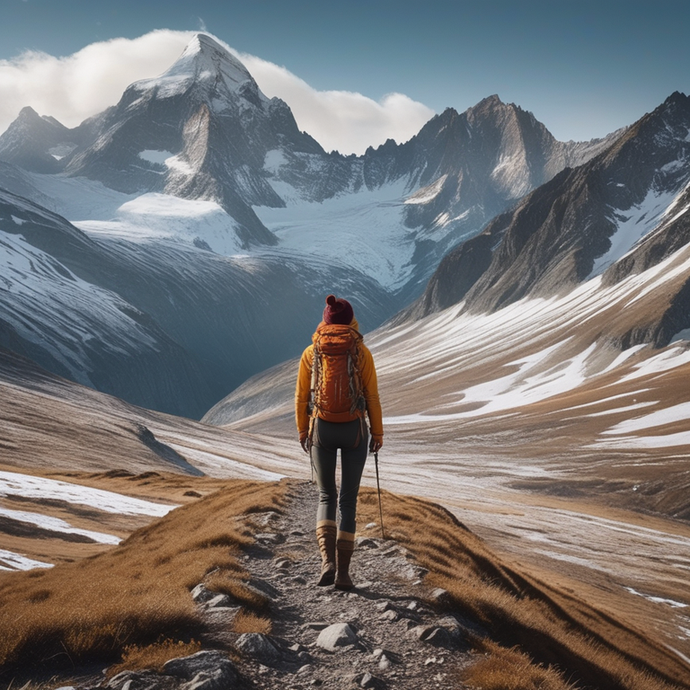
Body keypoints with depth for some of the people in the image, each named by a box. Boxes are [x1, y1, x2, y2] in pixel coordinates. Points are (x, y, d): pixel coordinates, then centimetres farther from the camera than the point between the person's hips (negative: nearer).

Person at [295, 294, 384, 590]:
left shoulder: (311, 352, -1)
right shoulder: (361, 352, -5)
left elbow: (301, 396, 2)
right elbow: (372, 397, -4)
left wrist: (302, 431, 14)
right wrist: (377, 433, 6)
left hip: (321, 430, 1)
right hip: (354, 430, -1)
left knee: (326, 496, 15)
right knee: (348, 500, 8)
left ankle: (327, 561, -5)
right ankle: (343, 571, 6)